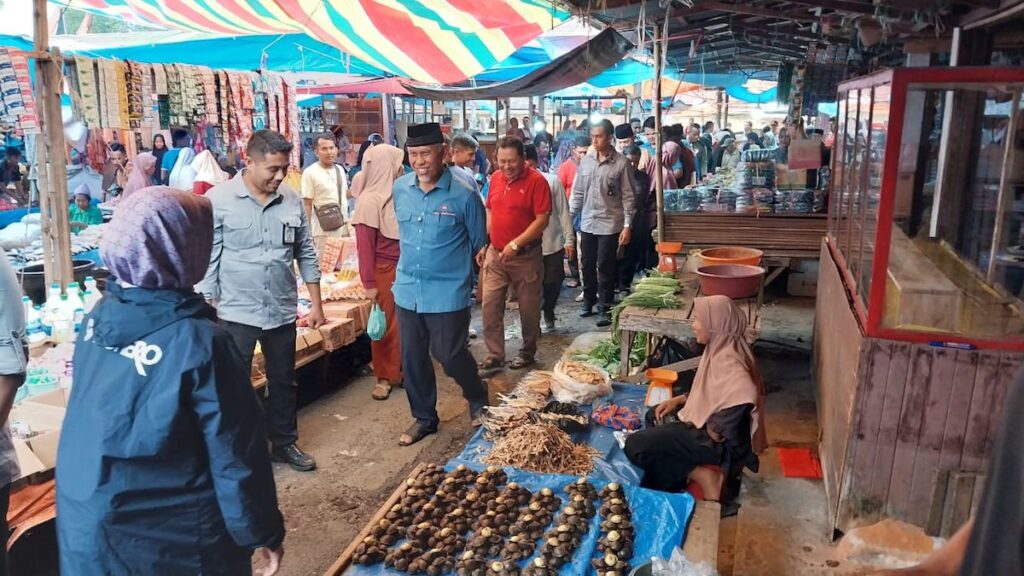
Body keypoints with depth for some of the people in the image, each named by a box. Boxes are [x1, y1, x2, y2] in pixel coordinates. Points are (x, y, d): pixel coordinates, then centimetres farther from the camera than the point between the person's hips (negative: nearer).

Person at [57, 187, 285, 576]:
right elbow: (236, 456, -19)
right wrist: (263, 530, -8)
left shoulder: (98, 317, -6)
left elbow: (94, 420, 7)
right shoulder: (198, 343, -25)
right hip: (169, 538, -6)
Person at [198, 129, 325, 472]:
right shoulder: (218, 200, -11)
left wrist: (316, 304, 8)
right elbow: (208, 261, -9)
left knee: (283, 382, 18)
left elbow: (305, 254, 8)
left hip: (282, 312, 4)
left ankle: (284, 443, 37)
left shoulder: (292, 199, 0)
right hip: (236, 314, -4)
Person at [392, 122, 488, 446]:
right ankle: (424, 418, 31)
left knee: (451, 356, 4)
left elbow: (479, 244, 1)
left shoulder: (463, 195, -13)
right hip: (407, 290, 5)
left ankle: (479, 401, 33)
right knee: (412, 359, 12)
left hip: (448, 294, -5)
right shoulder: (399, 189, 2)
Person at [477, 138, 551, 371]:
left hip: (526, 255, -5)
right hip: (495, 254, 5)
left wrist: (515, 244, -22)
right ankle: (495, 355, 14)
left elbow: (542, 220, -17)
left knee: (528, 307, 9)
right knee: (490, 306, 3)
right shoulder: (495, 178, 5)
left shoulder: (537, 181, -13)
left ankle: (528, 352, 26)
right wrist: (483, 244, 11)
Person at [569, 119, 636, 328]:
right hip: (587, 223, 4)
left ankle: (604, 308, 11)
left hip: (610, 224, -4)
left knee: (605, 268, 0)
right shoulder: (586, 160, 5)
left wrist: (627, 225, -11)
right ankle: (589, 301, 30)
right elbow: (578, 192, 11)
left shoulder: (622, 163, -8)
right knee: (588, 265, 13)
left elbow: (629, 197, -7)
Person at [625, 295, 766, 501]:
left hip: (722, 442, -10)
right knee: (654, 416, 24)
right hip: (710, 426, 10)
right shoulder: (720, 349, 4)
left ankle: (703, 476, -3)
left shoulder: (729, 362, -26)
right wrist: (678, 400, 7)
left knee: (634, 445, -14)